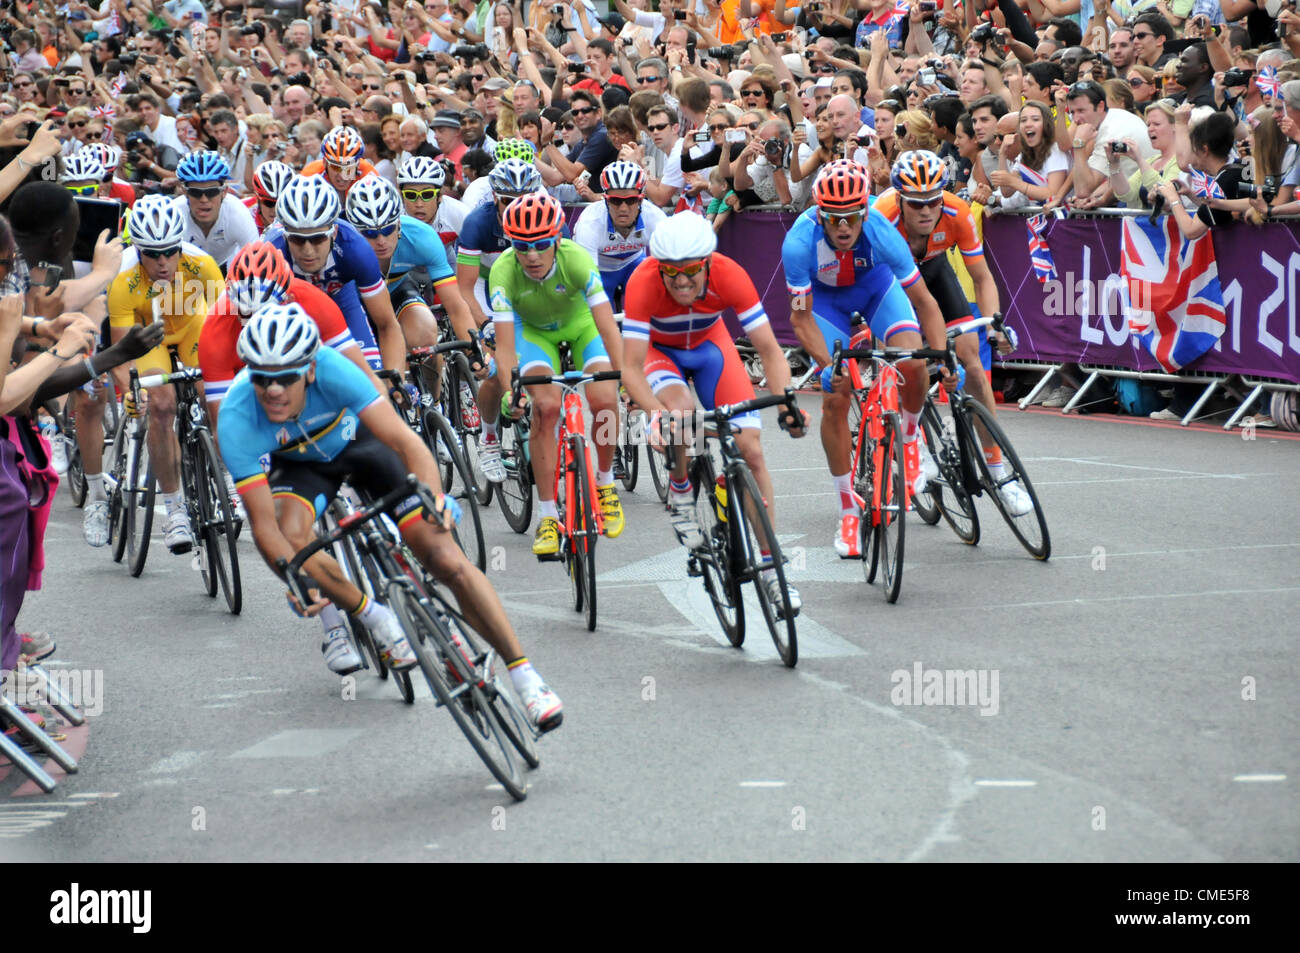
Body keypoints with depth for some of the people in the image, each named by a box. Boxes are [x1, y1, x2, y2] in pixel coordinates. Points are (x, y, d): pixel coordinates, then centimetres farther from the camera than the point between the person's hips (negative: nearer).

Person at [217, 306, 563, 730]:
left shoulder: (332, 370, -37)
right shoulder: (237, 420, -34)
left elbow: (405, 440, -40)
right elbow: (263, 524, -33)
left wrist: (433, 495, -57)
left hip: (360, 442, -1)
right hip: (302, 463, 1)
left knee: (447, 560, -14)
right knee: (291, 536, -31)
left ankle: (526, 676, -6)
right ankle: (368, 615, -3)